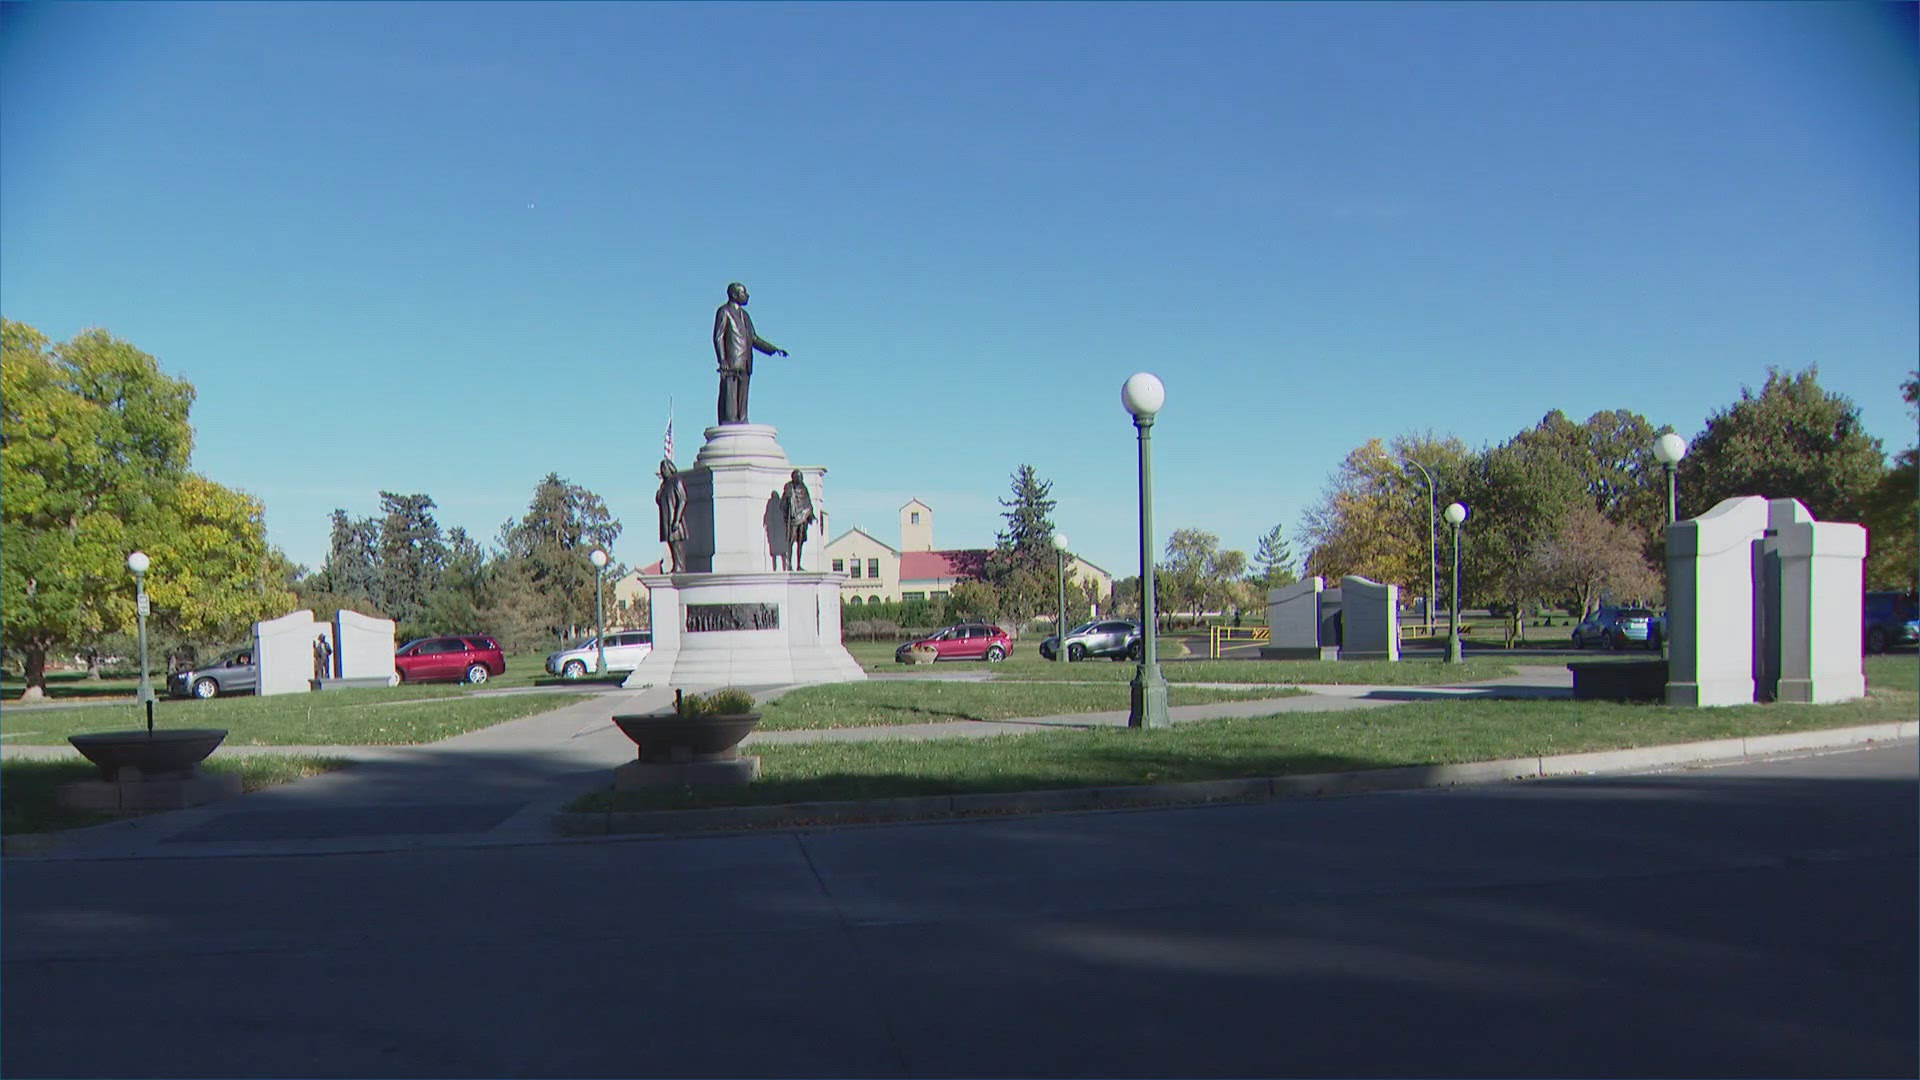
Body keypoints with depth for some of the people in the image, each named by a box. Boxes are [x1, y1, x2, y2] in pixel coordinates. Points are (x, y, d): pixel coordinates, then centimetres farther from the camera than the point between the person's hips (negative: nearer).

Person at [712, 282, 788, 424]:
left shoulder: (744, 314, 25)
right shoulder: (724, 311, 2)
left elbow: (754, 339, 27)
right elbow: (718, 337, -6)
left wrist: (774, 349, 18)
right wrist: (722, 360, -16)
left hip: (744, 364, 7)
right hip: (730, 363, -7)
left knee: (742, 398, 3)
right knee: (729, 396, -11)